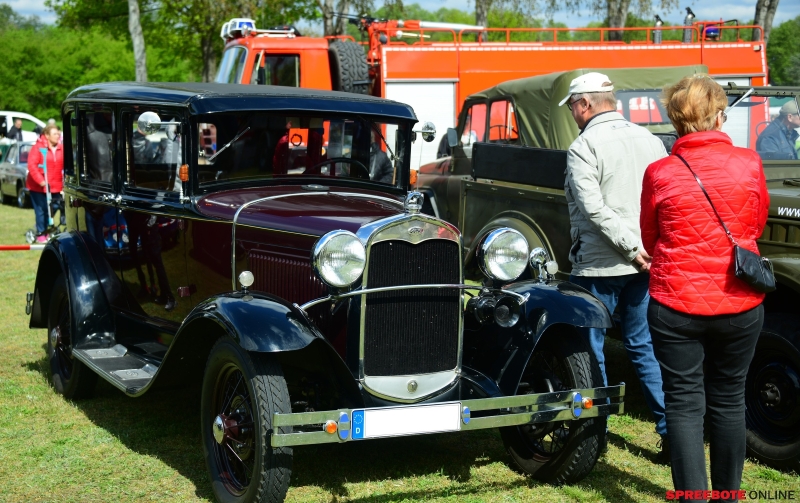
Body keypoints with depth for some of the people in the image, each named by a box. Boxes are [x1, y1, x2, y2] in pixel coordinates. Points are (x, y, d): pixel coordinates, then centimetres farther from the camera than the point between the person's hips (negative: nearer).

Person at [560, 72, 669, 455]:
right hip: (648, 262, 6)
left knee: (589, 348, 7)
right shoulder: (650, 140, 9)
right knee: (644, 346, 14)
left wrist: (630, 248, -18)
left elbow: (593, 208, -20)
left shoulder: (584, 147, -10)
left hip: (599, 265, -6)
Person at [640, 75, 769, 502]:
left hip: (676, 304, -2)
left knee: (685, 403, 5)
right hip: (740, 303, 2)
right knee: (729, 400, 15)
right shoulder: (748, 163, -5)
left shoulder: (659, 173, -9)